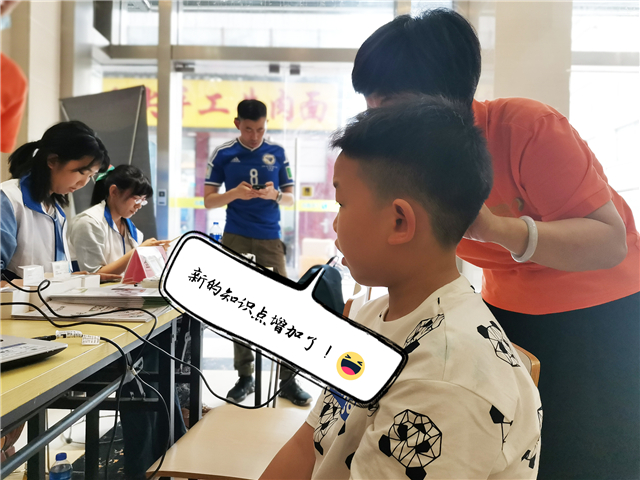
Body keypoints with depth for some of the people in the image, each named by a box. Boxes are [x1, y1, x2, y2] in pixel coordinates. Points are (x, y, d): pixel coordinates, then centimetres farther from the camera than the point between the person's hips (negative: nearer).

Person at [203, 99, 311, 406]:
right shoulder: (223, 154, 3)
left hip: (269, 238, 0)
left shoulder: (277, 153, 5)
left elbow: (290, 198, 8)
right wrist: (235, 193, -15)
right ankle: (244, 377, 17)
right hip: (235, 238, 0)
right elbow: (208, 200, 4)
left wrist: (274, 195, -14)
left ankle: (288, 380, 5)